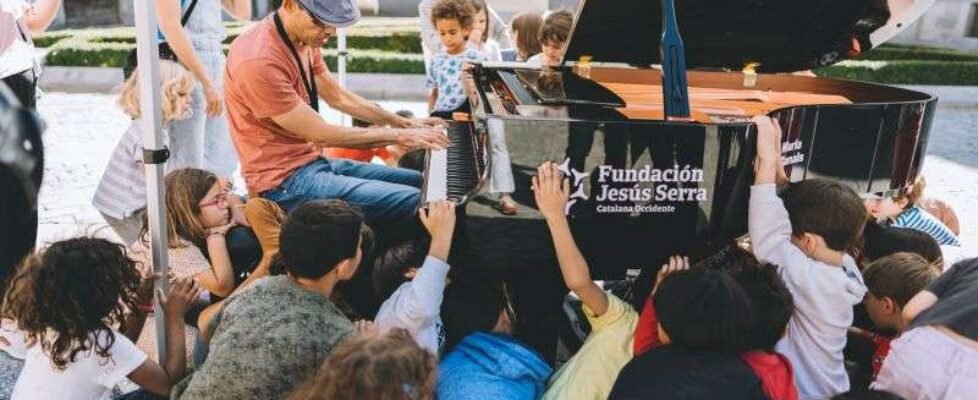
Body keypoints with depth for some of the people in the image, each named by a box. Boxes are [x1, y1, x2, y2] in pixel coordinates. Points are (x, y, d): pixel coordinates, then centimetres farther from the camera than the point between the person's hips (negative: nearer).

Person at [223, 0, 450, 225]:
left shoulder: (304, 39, 4)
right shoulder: (259, 60, -25)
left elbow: (339, 98, 17)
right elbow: (321, 135, -20)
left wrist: (405, 124, 13)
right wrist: (398, 136, -12)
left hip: (314, 162, 10)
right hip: (285, 181, -9)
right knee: (416, 201, -20)